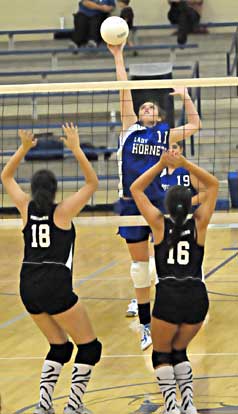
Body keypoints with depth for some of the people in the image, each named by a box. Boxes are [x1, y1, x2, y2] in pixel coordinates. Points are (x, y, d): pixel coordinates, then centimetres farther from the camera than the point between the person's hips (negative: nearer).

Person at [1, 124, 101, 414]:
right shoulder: (63, 211, -4)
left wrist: (23, 148, 12)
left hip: (28, 288, 6)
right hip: (56, 287, -6)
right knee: (89, 347, 7)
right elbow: (92, 183, 3)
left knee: (59, 346, 19)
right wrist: (76, 149, -1)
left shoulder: (26, 208, 6)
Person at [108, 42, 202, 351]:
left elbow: (195, 125, 20)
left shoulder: (166, 135, 10)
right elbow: (124, 90, 5)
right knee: (139, 264, 5)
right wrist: (118, 58, 3)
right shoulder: (130, 129, 9)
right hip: (131, 203, 0)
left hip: (159, 203, 0)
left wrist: (185, 96, 12)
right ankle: (145, 324, 11)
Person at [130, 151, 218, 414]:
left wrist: (161, 165, 1)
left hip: (168, 297, -2)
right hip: (197, 297, 2)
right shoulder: (199, 224, 1)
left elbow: (135, 189, 9)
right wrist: (186, 164, 1)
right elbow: (213, 185, 13)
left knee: (161, 355, 16)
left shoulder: (159, 224, -1)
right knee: (179, 352, 23)